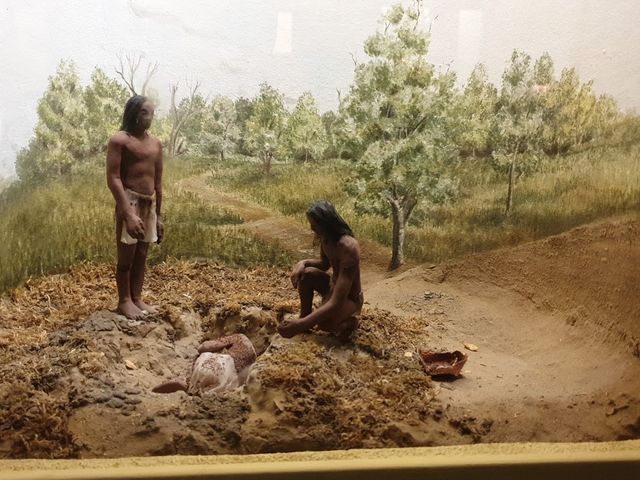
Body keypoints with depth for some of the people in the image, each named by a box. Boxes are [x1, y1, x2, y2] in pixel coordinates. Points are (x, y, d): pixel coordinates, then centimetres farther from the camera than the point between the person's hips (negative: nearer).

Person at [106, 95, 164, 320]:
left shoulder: (156, 143, 13)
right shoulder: (119, 140, -8)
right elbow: (113, 178, -15)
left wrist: (159, 215, 15)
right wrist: (128, 213, -22)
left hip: (150, 203, 6)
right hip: (130, 201, -6)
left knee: (142, 255, 11)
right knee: (126, 254, 0)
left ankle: (137, 298, 21)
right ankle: (124, 301, 12)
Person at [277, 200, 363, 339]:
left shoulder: (348, 247, -37)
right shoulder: (325, 238, -11)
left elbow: (336, 303, -41)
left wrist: (301, 325, -48)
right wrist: (303, 263, -11)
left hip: (349, 299, -8)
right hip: (333, 286, 8)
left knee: (324, 322, -33)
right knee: (305, 273, -14)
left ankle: (349, 321, 0)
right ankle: (305, 316, 4)